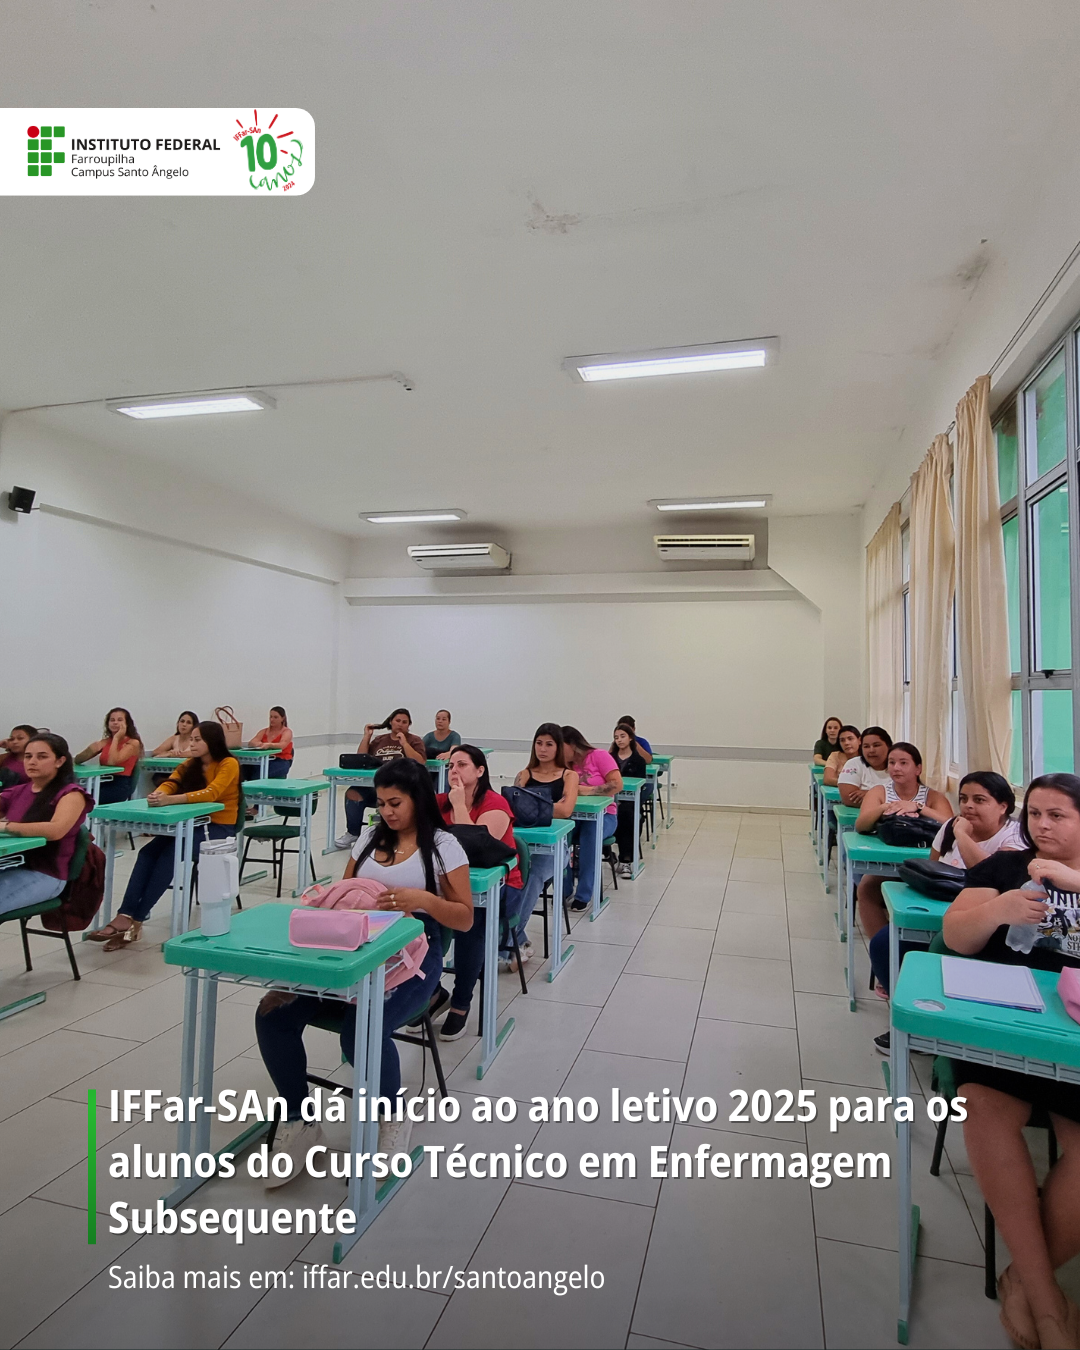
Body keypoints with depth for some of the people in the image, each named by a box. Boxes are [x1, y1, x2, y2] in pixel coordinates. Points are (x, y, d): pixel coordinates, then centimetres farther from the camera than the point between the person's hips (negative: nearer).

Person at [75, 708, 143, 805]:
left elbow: (112, 762, -15)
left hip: (120, 786, -5)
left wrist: (116, 738, -7)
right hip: (102, 783, 5)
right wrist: (91, 750, -8)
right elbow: (77, 760, 12)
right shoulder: (105, 742, 16)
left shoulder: (133, 743, 1)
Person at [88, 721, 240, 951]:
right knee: (148, 852, -20)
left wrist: (170, 800, -37)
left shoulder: (228, 765, -11)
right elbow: (170, 784, -3)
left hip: (219, 828, -6)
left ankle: (135, 920, -25)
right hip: (192, 823, 6)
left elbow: (210, 793, -26)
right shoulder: (190, 764, 11)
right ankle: (126, 916, -27)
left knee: (169, 854, -28)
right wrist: (157, 795, -28)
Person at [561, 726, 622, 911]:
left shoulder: (599, 756, -3)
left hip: (602, 815, -4)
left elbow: (617, 785, -13)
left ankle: (584, 895, -24)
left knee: (589, 835, -37)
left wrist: (589, 790, -18)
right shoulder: (565, 765, 11)